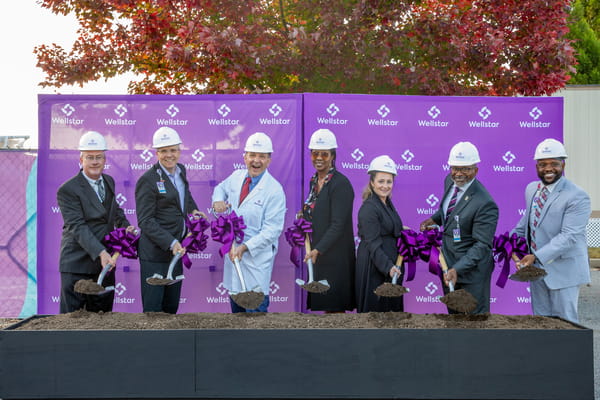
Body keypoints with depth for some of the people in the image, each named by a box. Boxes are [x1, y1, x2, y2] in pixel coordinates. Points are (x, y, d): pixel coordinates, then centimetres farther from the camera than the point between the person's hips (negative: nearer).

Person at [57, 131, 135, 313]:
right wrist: (100, 252, -31)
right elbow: (78, 227, -20)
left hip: (106, 262, 7)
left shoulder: (109, 181, 11)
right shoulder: (68, 190, -12)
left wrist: (125, 226, 7)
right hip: (77, 266, -6)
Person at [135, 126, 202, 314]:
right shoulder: (147, 180, -14)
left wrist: (193, 209, 14)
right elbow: (146, 221, -17)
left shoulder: (180, 170, 9)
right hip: (155, 253, -8)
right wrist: (170, 243, -24)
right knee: (153, 307, -4)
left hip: (176, 250, 8)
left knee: (172, 307, 15)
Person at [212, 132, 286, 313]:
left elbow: (272, 230, -18)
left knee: (256, 309, -4)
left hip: (257, 256, -6)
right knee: (236, 306, 18)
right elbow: (221, 188, 27)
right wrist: (218, 200, 3)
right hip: (232, 251, 6)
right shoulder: (236, 177, 4)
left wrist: (245, 247, -25)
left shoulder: (275, 190, -15)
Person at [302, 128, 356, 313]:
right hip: (317, 255, 8)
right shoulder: (314, 181, 12)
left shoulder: (341, 183, -14)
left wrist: (318, 250, -26)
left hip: (335, 255, -8)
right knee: (324, 305, 11)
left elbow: (338, 224, -19)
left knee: (335, 306, -3)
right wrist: (305, 213, 1)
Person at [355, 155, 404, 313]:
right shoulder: (369, 208, -17)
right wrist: (387, 266, -29)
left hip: (390, 262, 9)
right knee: (374, 307, -2)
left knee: (391, 306, 13)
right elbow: (373, 244, -22)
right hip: (373, 266, -9)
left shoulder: (387, 203, 11)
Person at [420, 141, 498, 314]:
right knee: (453, 314, 22)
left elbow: (482, 245, -26)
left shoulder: (485, 204, -27)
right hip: (447, 262, 8)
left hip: (471, 268, -8)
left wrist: (457, 269, -33)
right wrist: (434, 219, 5)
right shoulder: (450, 181, -2)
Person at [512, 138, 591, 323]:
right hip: (536, 266, 7)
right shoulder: (531, 189, 7)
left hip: (563, 270, -7)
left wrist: (537, 256, -30)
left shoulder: (577, 197, -17)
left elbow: (569, 236, -24)